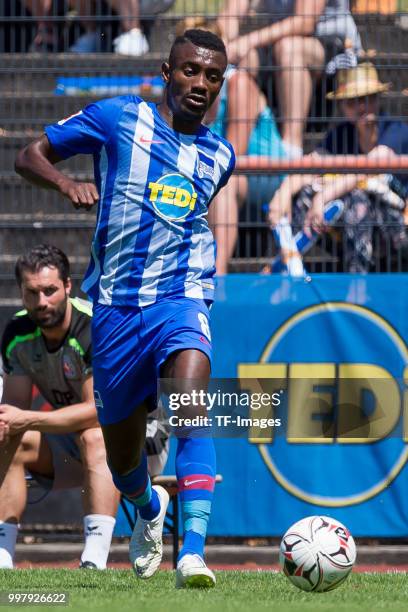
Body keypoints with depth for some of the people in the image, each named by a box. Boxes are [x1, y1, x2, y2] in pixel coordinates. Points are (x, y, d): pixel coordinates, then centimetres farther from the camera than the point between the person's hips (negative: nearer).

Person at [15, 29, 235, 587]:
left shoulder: (219, 156, 11)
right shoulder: (119, 118, 1)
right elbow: (30, 156, 3)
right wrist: (65, 182, -16)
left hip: (180, 298, 0)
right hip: (116, 306, 0)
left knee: (191, 412, -30)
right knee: (123, 460, 10)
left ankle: (192, 552, -36)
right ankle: (148, 509, 46)